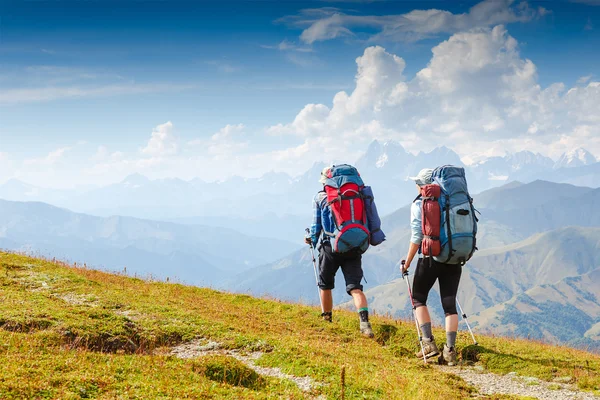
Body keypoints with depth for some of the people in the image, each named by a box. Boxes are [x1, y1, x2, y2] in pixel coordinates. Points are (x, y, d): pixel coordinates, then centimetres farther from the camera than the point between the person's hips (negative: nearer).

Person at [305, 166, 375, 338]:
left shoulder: (320, 198, 4)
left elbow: (316, 225, 5)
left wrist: (312, 240, 23)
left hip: (331, 247, -2)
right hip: (354, 247, 2)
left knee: (325, 285, 18)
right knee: (355, 287, -3)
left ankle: (327, 320, 26)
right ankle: (364, 321, -23)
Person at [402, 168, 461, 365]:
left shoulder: (419, 204, -4)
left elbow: (417, 236, -10)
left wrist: (407, 263, -2)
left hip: (430, 258, -4)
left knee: (419, 298, 14)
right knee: (449, 304, 6)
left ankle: (429, 343, 2)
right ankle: (450, 350, 2)